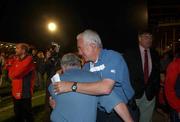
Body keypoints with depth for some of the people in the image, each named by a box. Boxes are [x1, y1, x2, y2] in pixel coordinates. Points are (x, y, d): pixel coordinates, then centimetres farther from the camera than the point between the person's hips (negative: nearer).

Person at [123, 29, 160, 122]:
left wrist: (156, 89, 7)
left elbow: (157, 73, 14)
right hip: (134, 93, -3)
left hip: (150, 94, 3)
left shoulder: (155, 54, 9)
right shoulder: (129, 53, -4)